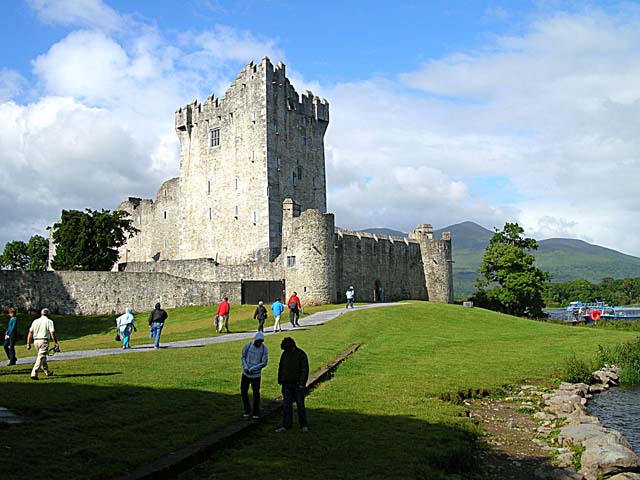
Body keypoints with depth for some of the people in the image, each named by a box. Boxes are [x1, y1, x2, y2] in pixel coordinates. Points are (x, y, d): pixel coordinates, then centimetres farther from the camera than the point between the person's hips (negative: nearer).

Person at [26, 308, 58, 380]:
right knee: (41, 357, -7)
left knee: (41, 356, 19)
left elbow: (30, 333, 7)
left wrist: (28, 343, 9)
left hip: (36, 341, 6)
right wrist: (56, 343, -7)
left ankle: (47, 372, 33)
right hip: (44, 341, -6)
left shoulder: (35, 321, 11)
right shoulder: (49, 321, -3)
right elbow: (52, 333, -11)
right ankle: (34, 374, -18)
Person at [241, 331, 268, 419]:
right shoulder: (248, 345, -8)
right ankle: (247, 410, 24)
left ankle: (256, 412, 20)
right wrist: (245, 367, -13)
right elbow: (243, 357, 4)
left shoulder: (264, 348, -12)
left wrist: (252, 369, -17)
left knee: (256, 393, 3)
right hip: (246, 373, 2)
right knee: (244, 391, 5)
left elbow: (264, 363, -11)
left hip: (256, 374, -2)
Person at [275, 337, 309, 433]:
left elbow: (305, 370, -11)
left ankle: (304, 425, 16)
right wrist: (280, 380, 11)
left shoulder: (301, 355, -10)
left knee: (300, 405, 4)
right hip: (286, 385, 5)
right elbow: (280, 368, 15)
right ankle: (286, 425, 12)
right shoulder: (285, 354, 7)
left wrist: (302, 383, -15)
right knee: (286, 405, 5)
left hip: (297, 385, -5)